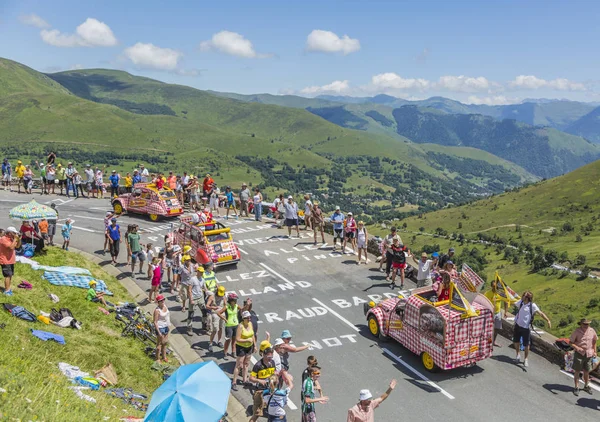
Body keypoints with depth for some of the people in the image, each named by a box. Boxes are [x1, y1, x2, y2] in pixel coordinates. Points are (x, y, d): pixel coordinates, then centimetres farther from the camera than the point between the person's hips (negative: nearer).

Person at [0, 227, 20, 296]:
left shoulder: (11, 238, 8)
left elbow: (17, 246, 13)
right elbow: (11, 247, -30)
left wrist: (19, 239, -2)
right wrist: (15, 239, -25)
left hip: (11, 260, 9)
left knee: (10, 275, 14)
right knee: (8, 275, -9)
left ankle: (8, 288, 25)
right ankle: (6, 291, -4)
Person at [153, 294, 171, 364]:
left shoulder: (165, 306, 0)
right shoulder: (157, 310, -22)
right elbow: (155, 322, -20)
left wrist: (168, 325, 17)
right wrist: (159, 332, -21)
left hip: (166, 327, 8)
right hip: (160, 328, -8)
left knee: (165, 343, 19)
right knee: (159, 344, 4)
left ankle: (164, 357, 33)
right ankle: (158, 359, 18)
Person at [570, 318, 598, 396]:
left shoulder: (592, 331, -5)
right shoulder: (577, 332, -14)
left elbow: (594, 341, 12)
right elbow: (571, 343, -10)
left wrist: (594, 351, 12)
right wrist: (577, 348, -28)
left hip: (589, 354, 3)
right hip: (579, 354, -3)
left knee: (586, 371, 15)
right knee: (577, 371, 4)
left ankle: (586, 386, 34)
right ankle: (576, 388, 14)